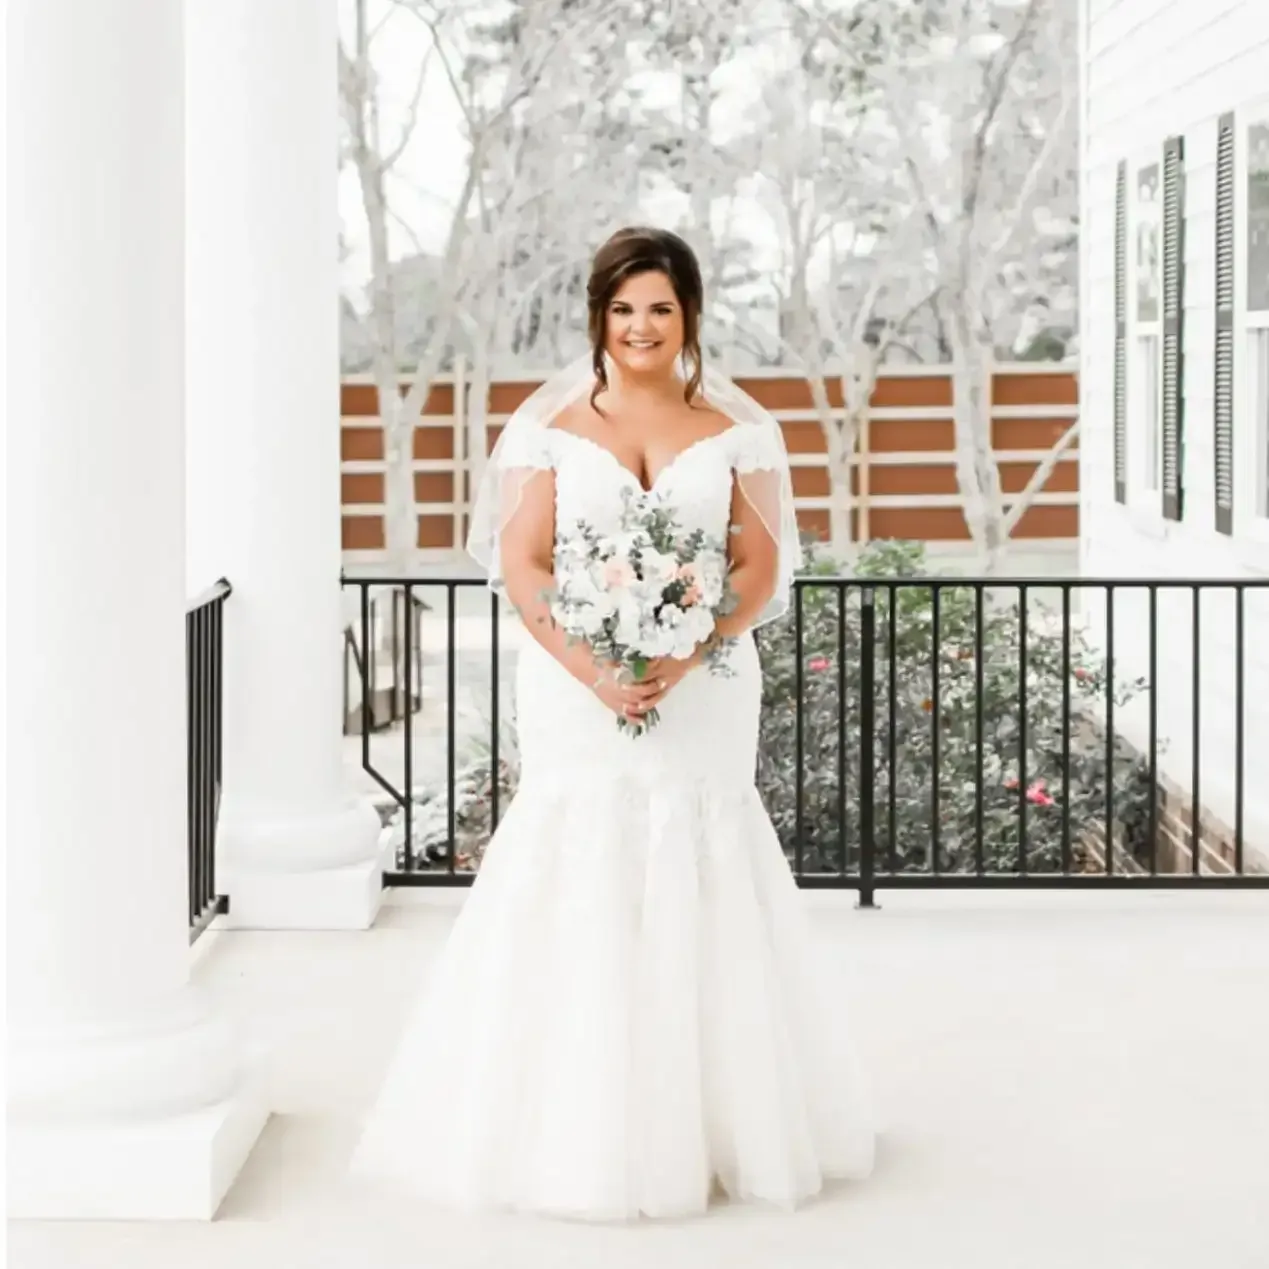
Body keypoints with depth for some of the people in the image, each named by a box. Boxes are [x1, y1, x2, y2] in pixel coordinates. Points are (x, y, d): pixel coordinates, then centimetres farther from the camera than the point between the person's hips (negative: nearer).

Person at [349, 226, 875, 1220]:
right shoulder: (553, 428, 5)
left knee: (699, 898, 2)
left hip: (703, 698, 1)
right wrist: (592, 671, -16)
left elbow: (763, 564, 1)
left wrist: (689, 657, -15)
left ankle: (713, 1125, 12)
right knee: (577, 890, -2)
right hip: (580, 697, -1)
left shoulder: (732, 431, 7)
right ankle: (575, 1129, 6)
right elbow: (521, 563, -2)